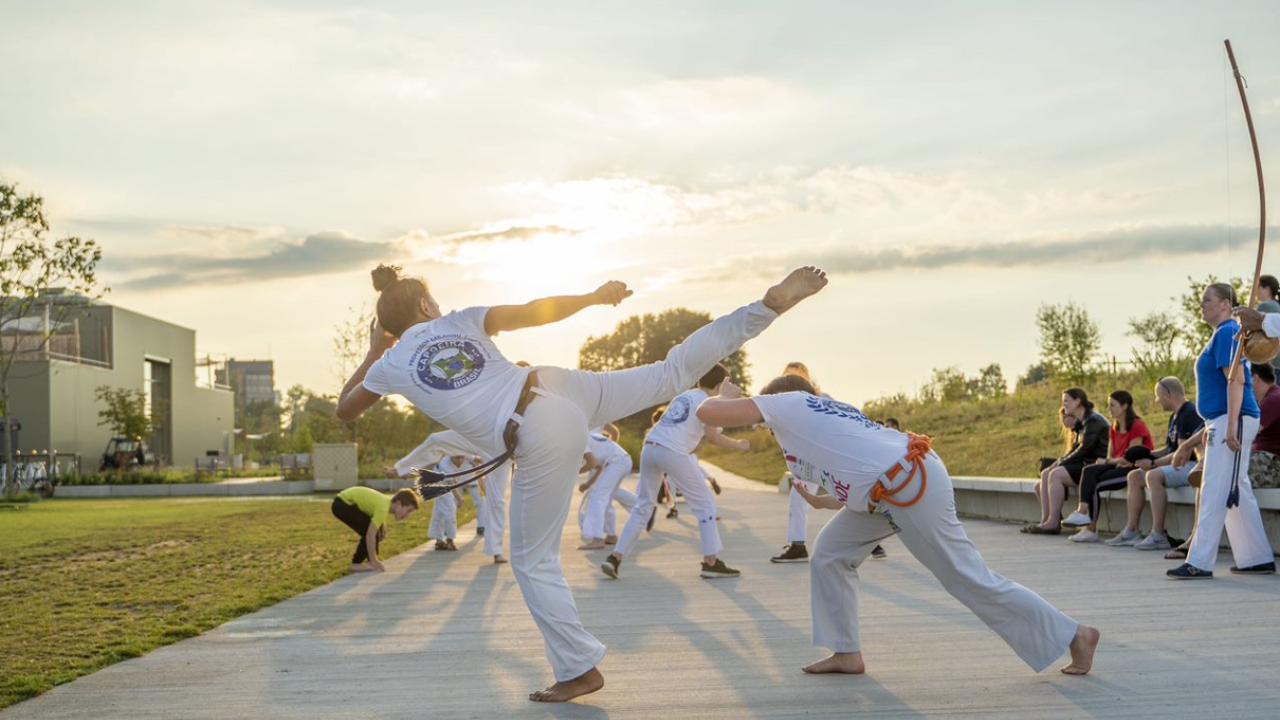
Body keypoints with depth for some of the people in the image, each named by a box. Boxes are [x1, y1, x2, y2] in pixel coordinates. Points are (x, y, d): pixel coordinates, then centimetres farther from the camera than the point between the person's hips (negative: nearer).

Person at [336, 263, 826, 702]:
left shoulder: (392, 365, 9)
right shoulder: (460, 321, 12)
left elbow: (344, 410, 26)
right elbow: (535, 312, 0)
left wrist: (372, 352, 36)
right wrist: (593, 297, 12)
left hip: (543, 442, -4)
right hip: (561, 390, 4)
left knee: (533, 562, 11)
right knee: (672, 375, 16)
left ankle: (580, 668, 13)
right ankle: (771, 303, 13)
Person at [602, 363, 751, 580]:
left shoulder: (682, 396, 24)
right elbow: (713, 437, -5)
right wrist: (738, 445, 9)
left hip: (649, 447, 7)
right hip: (673, 453, -7)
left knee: (643, 505, 15)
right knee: (705, 503, 7)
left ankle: (615, 558, 6)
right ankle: (711, 562, 4)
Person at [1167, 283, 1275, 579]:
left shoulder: (1228, 332, -11)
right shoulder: (1222, 335, 20)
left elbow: (1236, 380, -20)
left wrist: (1231, 427, -27)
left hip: (1233, 420, -10)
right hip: (1224, 423, 10)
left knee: (1216, 492, -11)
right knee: (1237, 493, 13)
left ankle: (1199, 563, -11)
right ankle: (1259, 560, 18)